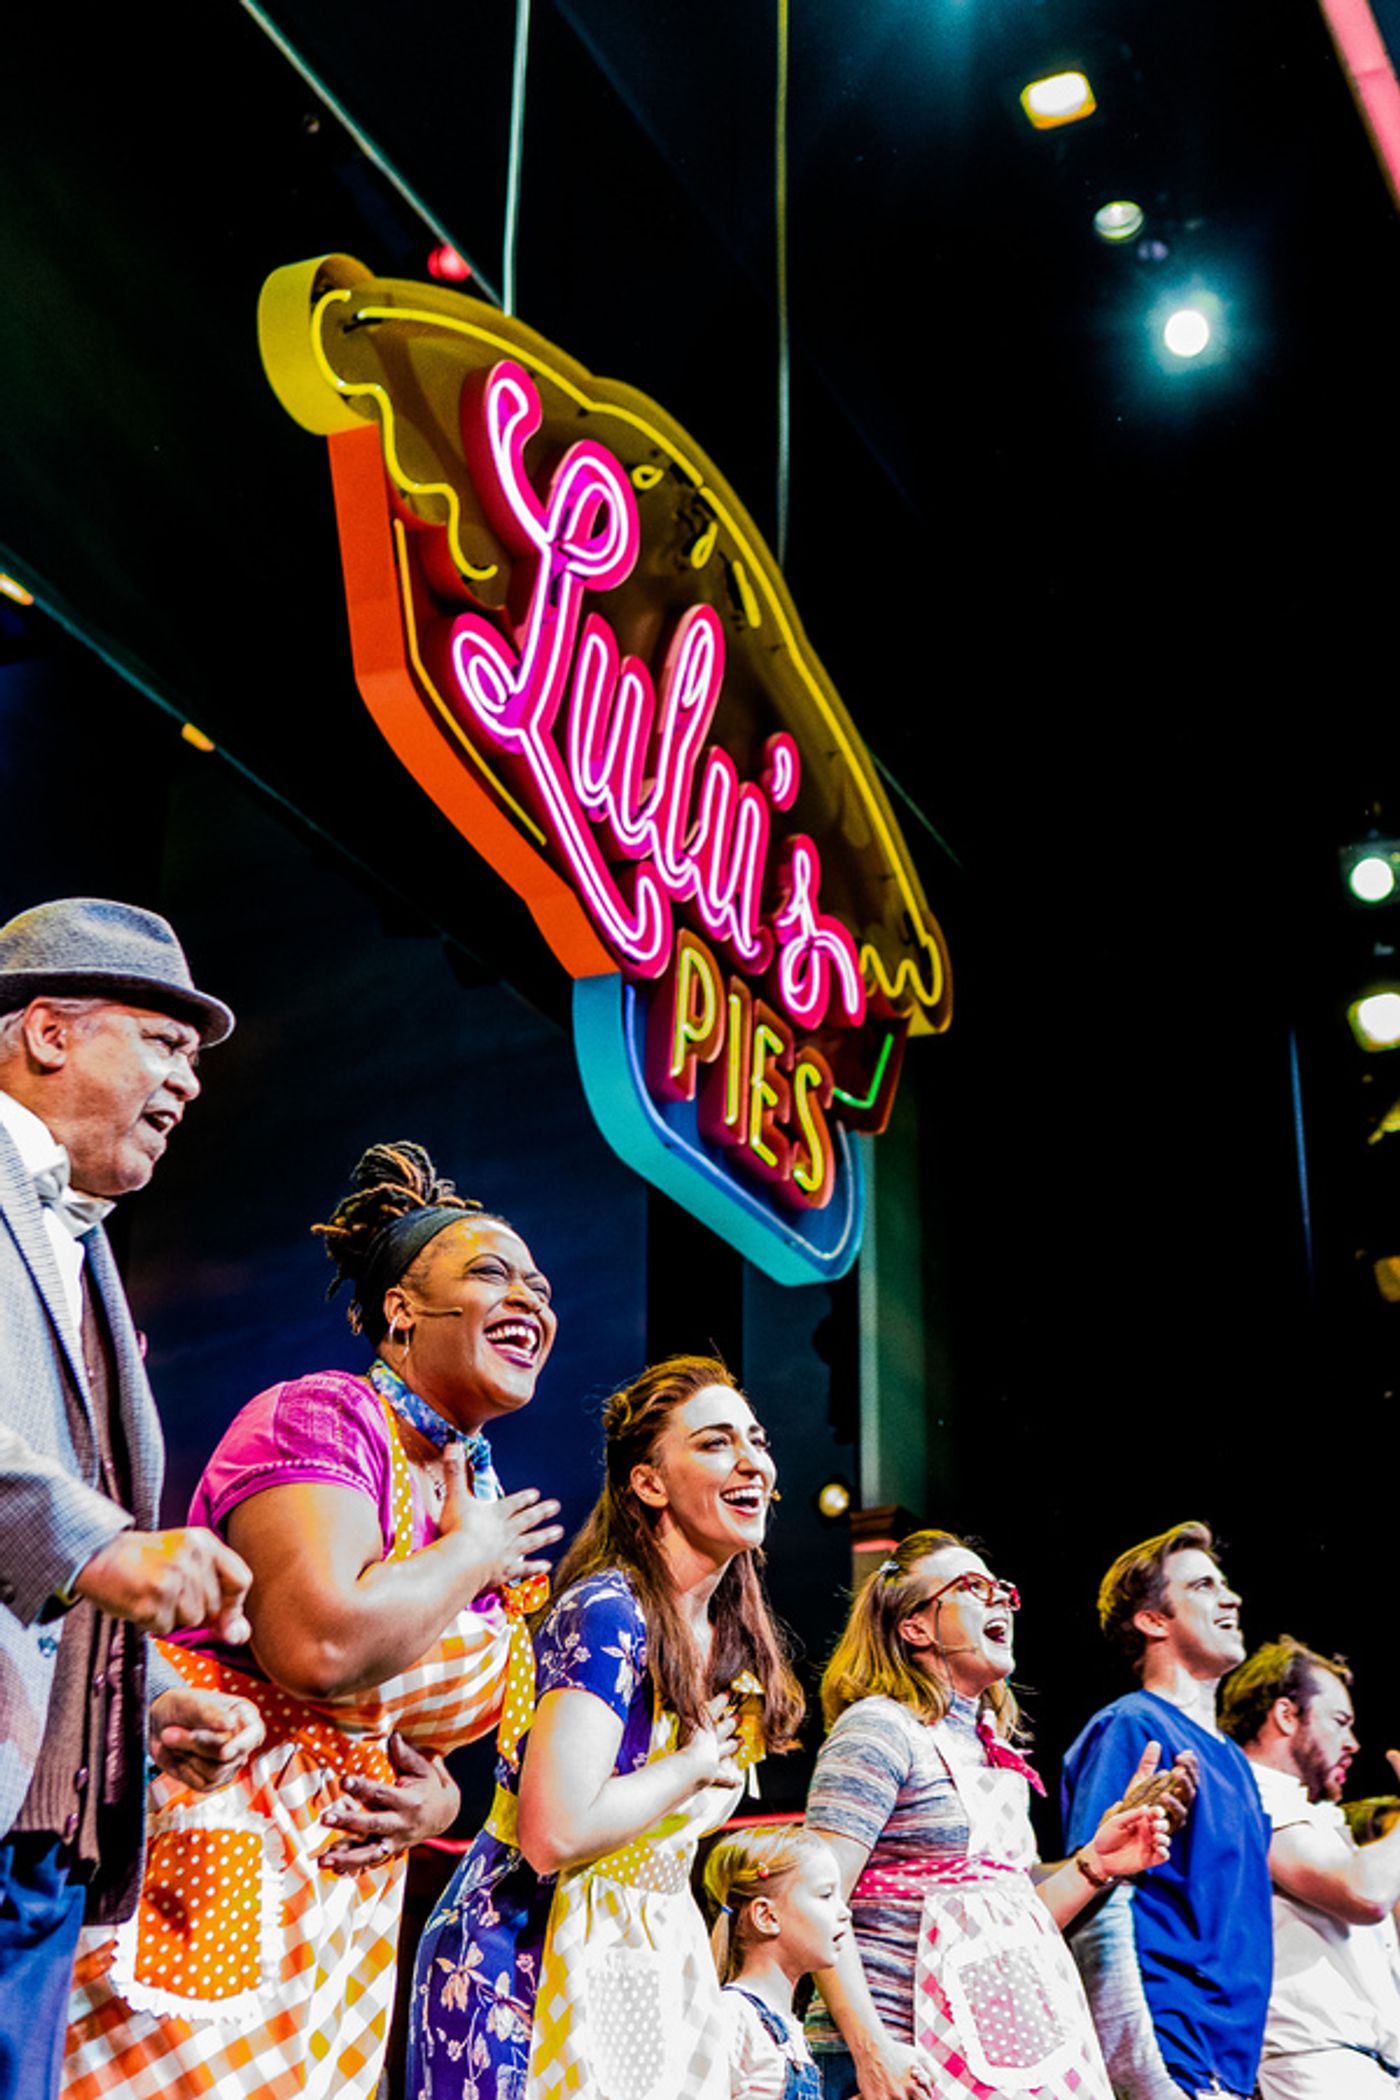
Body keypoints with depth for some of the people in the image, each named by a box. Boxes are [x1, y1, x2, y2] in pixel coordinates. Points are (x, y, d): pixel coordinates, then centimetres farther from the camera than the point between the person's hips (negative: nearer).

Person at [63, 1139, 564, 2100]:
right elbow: (319, 1644, -30)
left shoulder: (491, 1509, 12)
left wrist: (437, 1798, 1)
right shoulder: (317, 1418, -12)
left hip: (349, 1907, 8)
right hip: (209, 1867, -8)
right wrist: (470, 1555, -13)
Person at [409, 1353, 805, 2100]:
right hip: (522, 1965, -8)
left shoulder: (736, 1641, 5)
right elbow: (554, 1834, -29)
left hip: (658, 1963, 8)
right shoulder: (607, 1613, -20)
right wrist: (698, 1765, -18)